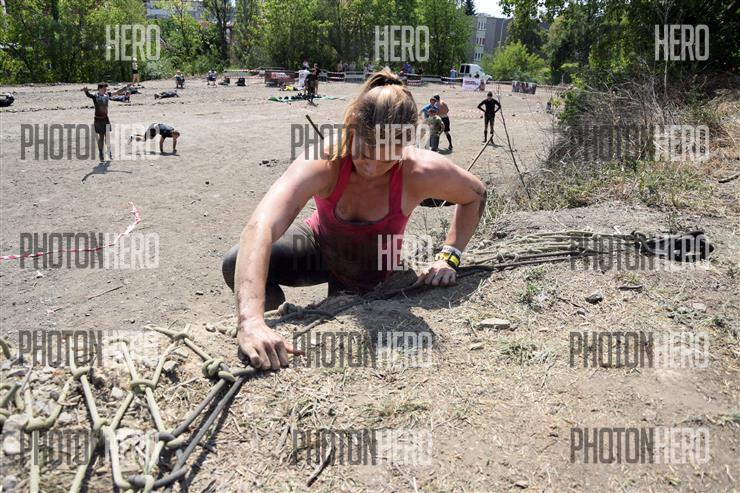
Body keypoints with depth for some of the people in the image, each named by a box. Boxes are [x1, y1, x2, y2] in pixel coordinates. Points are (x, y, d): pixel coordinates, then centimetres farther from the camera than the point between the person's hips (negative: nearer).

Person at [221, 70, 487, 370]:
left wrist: (449, 257, -23)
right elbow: (259, 228, -53)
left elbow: (476, 196, -11)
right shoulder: (323, 163, -38)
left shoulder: (420, 173, -34)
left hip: (369, 275, 1)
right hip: (319, 245, 0)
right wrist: (250, 320, -67)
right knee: (237, 265, -23)